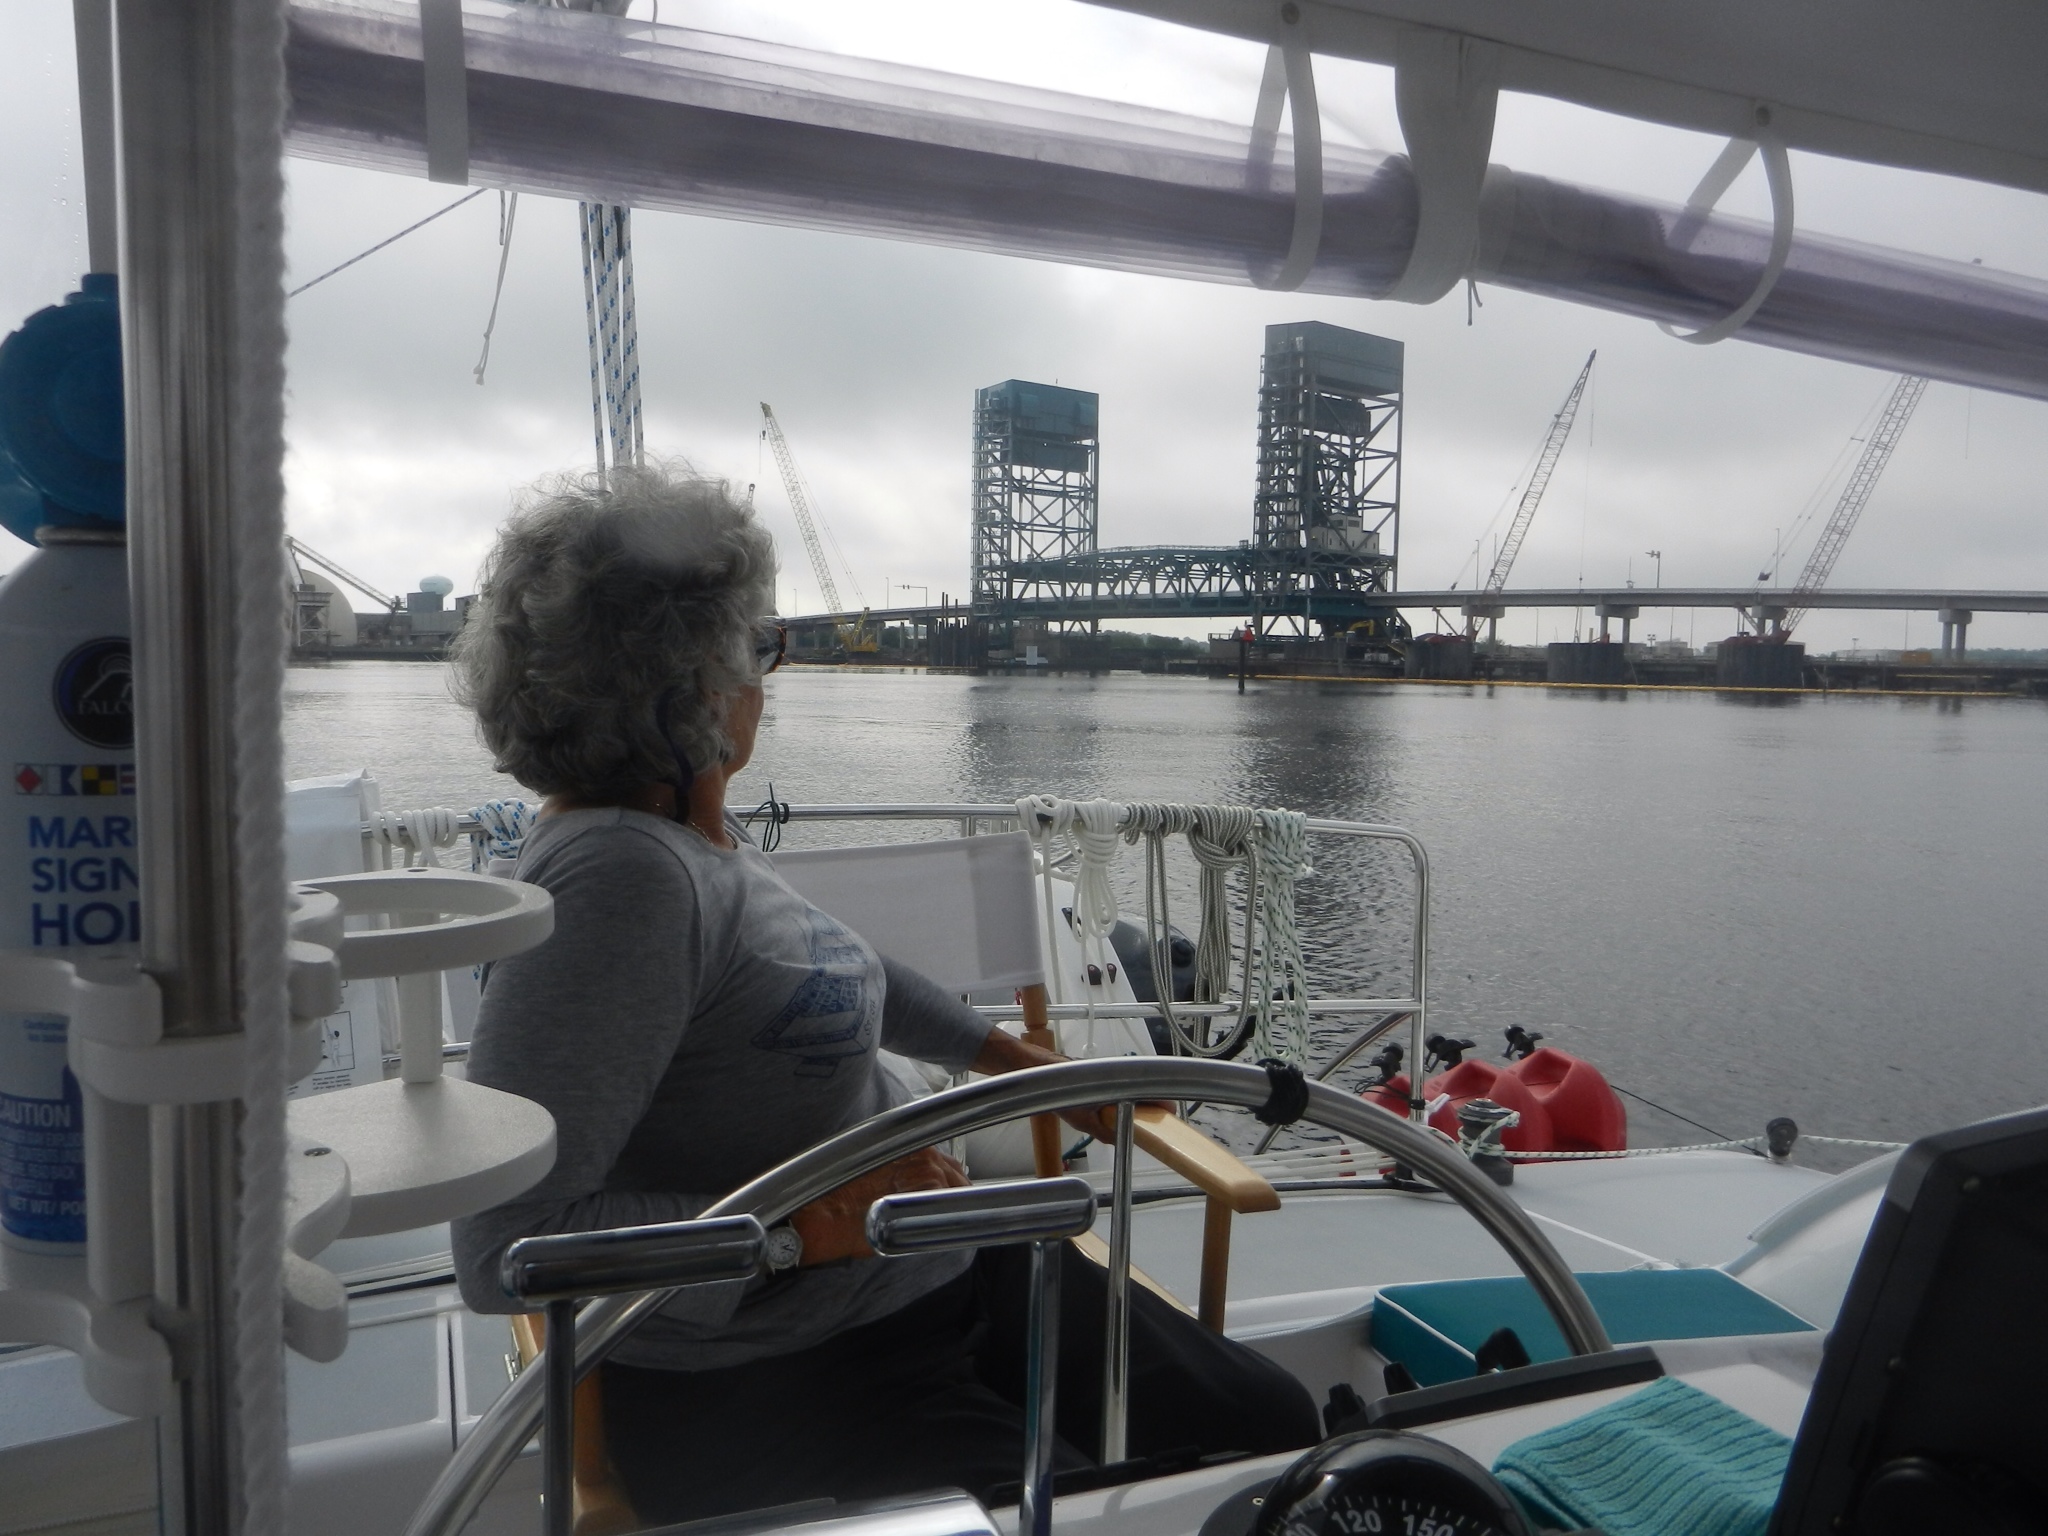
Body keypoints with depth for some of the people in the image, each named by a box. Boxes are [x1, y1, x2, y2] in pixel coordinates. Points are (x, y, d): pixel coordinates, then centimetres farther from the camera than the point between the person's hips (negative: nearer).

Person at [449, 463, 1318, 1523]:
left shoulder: (700, 833, 6)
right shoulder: (619, 875, -25)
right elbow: (506, 1248, -29)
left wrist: (1018, 1061, 32)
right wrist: (802, 1227, -28)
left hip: (938, 1277, 9)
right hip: (761, 1384, -9)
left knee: (1274, 1423, 9)